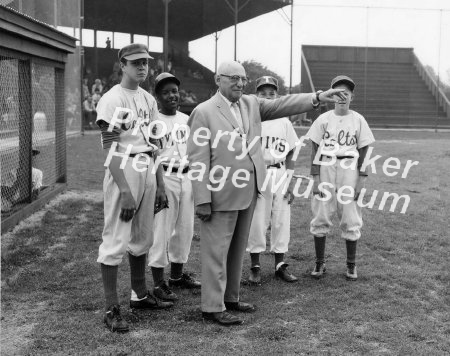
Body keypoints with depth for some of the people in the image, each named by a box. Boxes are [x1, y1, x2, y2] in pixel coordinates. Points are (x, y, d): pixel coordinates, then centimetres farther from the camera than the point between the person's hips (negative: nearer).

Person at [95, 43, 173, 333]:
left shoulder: (149, 100, 12)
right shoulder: (112, 99, -10)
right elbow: (110, 150, -16)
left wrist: (160, 184, 12)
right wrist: (125, 191, -22)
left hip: (147, 169, 8)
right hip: (124, 170, -7)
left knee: (142, 238, 16)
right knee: (116, 240, -3)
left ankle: (140, 295, 30)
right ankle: (112, 309, 3)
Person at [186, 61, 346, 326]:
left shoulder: (251, 104, 12)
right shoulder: (204, 112, -7)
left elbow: (282, 105, 3)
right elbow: (198, 159, -12)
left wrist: (317, 97, -11)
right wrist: (203, 200, -16)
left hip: (248, 192, 7)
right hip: (221, 195, -7)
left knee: (238, 249, 16)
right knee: (217, 251, 0)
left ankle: (231, 297, 29)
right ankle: (213, 307, 8)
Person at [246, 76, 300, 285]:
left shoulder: (284, 122, 9)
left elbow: (290, 154, 11)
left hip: (280, 174, 3)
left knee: (282, 221, 6)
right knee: (256, 220, -1)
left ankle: (280, 265, 17)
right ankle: (255, 266, 11)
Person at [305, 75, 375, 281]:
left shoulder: (358, 120, 4)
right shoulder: (323, 119, 3)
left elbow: (363, 152, 4)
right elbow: (315, 149, 3)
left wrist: (361, 179, -2)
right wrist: (315, 177, -4)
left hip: (349, 170, 0)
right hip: (325, 168, 0)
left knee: (350, 219, 3)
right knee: (320, 217, 2)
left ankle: (351, 265, 15)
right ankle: (320, 263, 14)